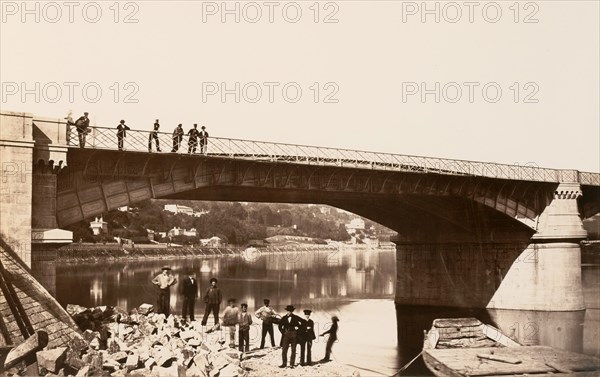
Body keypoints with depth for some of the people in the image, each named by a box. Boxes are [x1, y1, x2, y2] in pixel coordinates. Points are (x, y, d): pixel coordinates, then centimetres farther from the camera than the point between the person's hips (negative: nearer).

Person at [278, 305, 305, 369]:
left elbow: (303, 322, 1)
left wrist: (298, 327, -4)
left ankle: (292, 364, 10)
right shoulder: (284, 318, 5)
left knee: (293, 350, 4)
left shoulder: (295, 318, 1)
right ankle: (284, 363, 4)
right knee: (284, 350, -4)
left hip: (294, 335, -1)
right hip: (286, 335, 1)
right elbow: (280, 326, 12)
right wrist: (283, 332, 0)